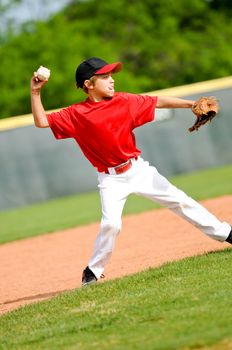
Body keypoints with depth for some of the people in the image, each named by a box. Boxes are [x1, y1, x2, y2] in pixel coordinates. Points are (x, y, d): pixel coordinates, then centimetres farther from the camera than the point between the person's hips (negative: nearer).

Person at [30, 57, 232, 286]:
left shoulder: (124, 101, -2)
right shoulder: (76, 115, -9)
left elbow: (158, 102, 3)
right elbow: (41, 121, -12)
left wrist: (192, 104, 0)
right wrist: (35, 93, -21)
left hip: (138, 170, 3)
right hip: (111, 179, -3)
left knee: (179, 201, 5)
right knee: (110, 223, -20)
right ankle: (93, 270, 0)